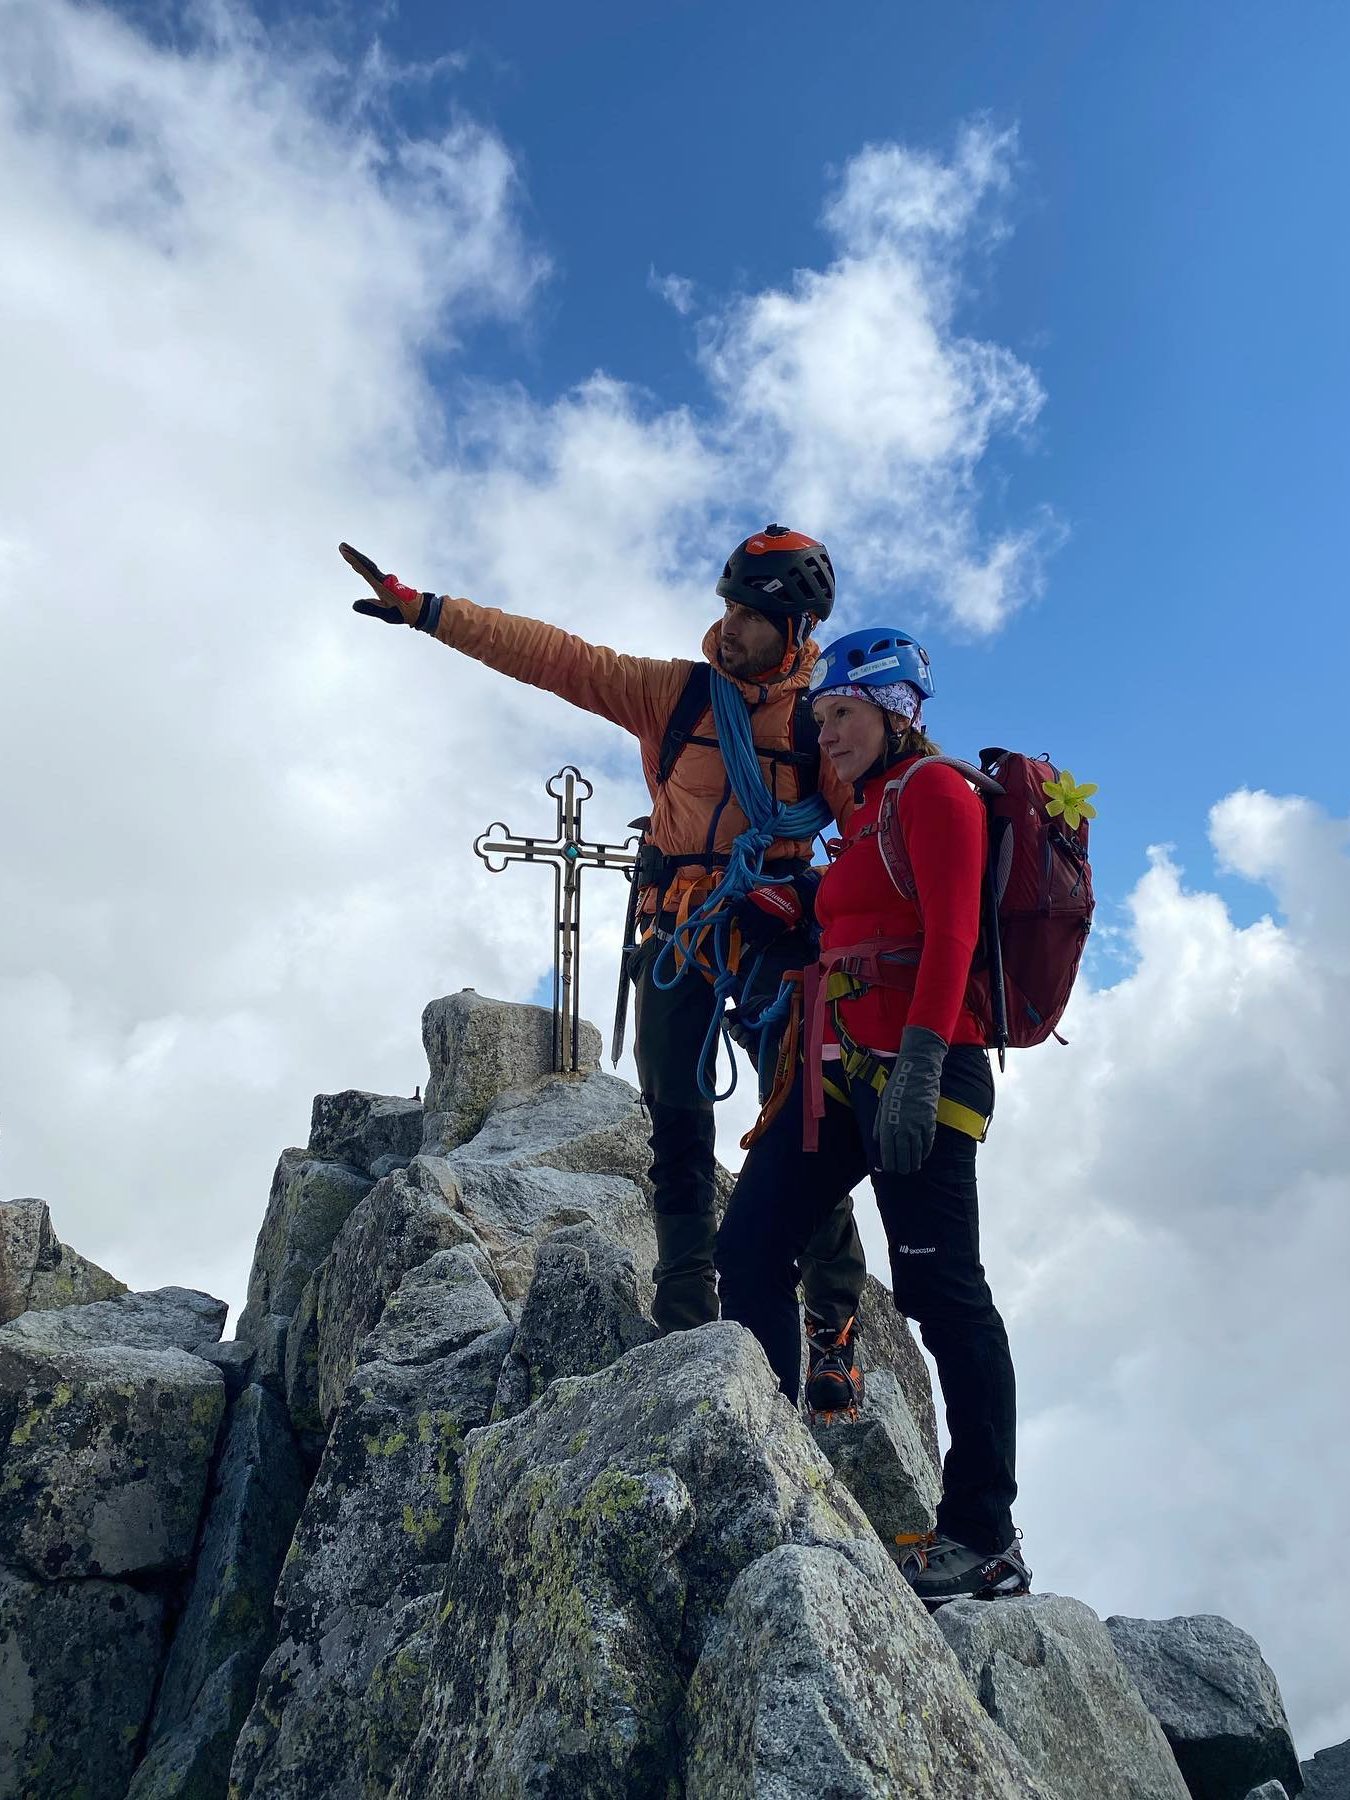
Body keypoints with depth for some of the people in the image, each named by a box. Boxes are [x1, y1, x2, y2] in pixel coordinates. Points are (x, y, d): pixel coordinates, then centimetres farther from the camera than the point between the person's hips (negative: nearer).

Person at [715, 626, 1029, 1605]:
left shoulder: (934, 791, -4)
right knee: (750, 1244, 5)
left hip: (916, 1067, -10)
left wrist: (917, 1066, -25)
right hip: (842, 1067, 10)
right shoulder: (868, 816, 23)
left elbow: (952, 936, -16)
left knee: (941, 1286, -7)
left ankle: (986, 1539, 2)